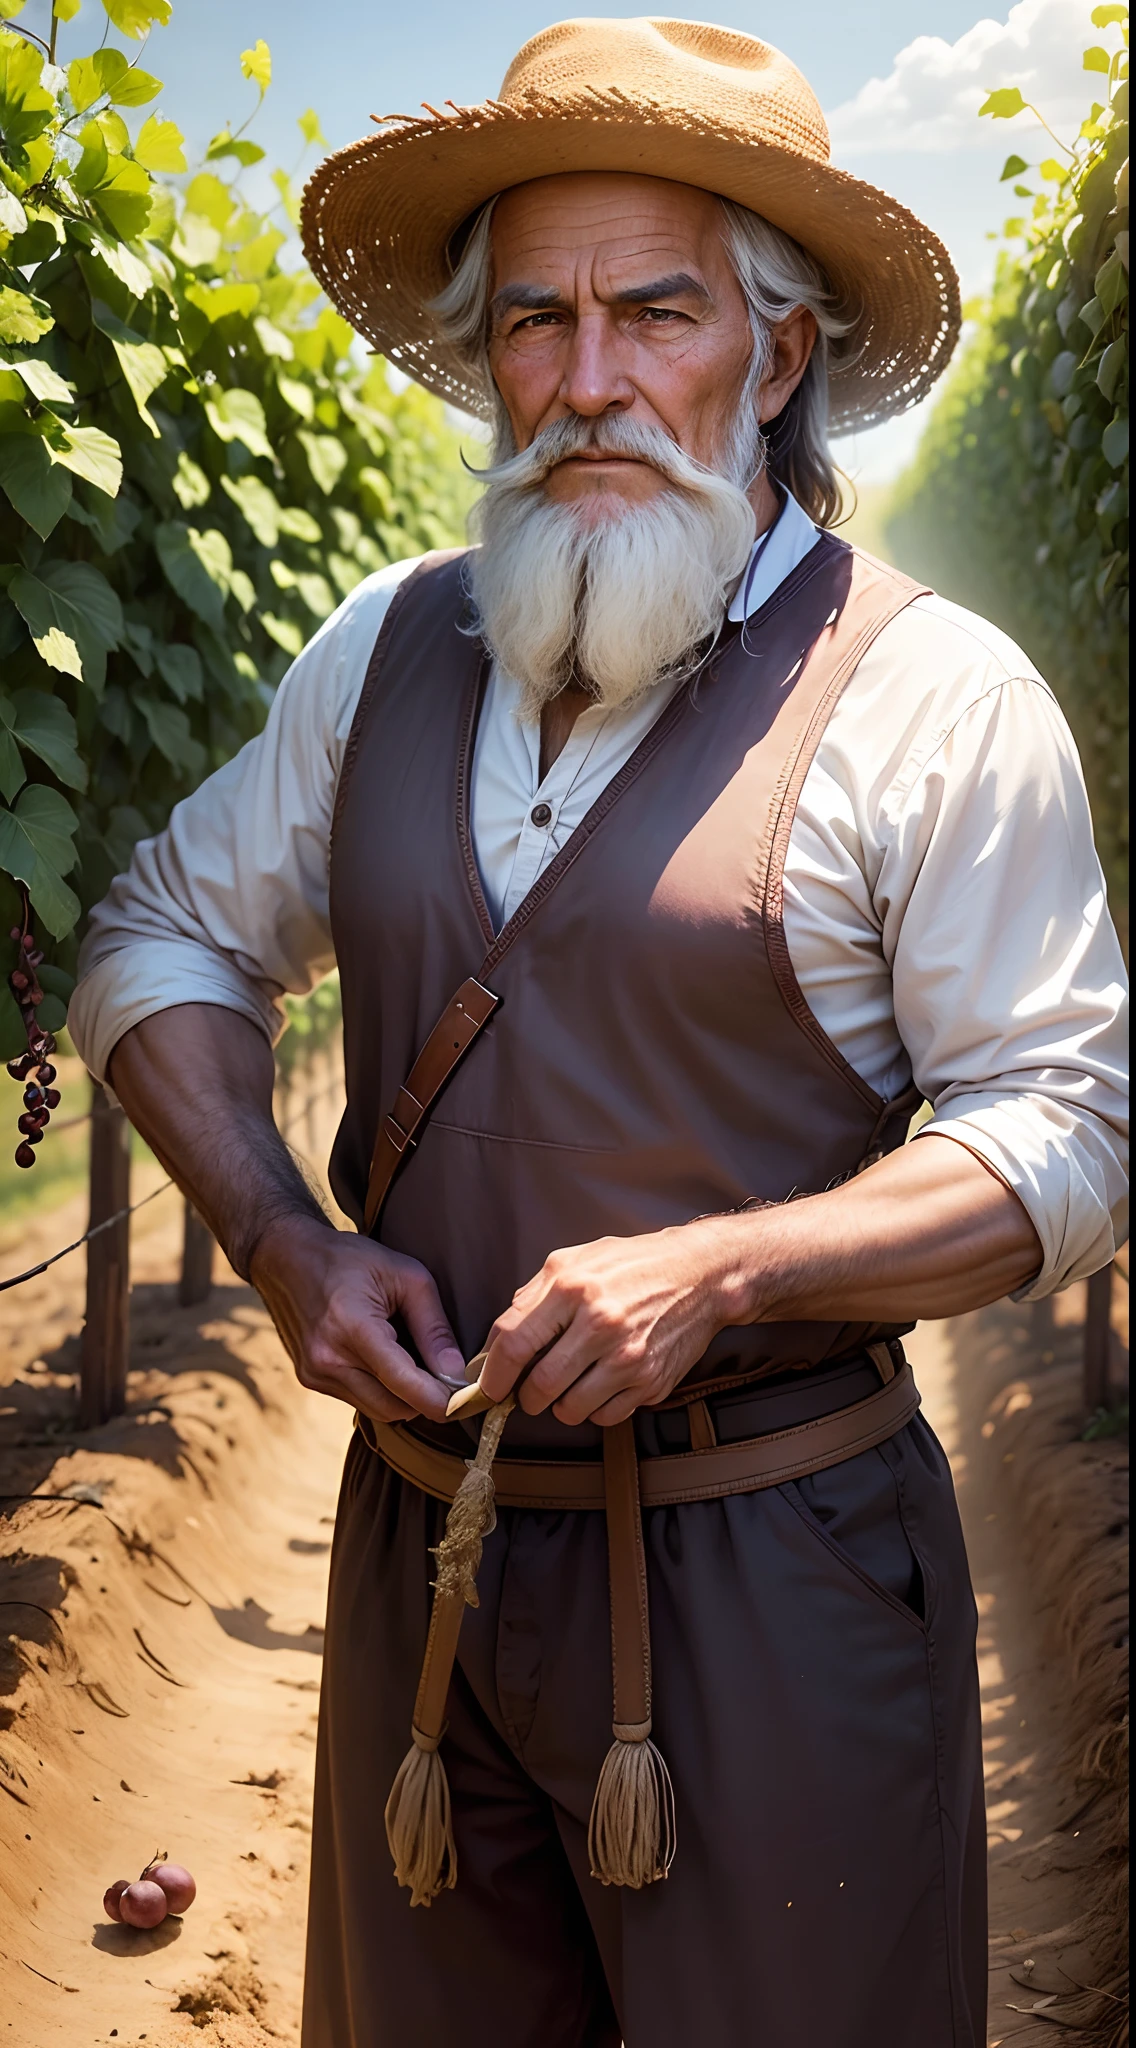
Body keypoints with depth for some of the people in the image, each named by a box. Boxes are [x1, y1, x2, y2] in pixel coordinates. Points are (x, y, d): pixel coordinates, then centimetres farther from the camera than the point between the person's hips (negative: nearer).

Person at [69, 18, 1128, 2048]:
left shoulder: (932, 698, -8)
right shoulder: (390, 649, 6)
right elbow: (161, 942, 14)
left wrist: (723, 1268, -21)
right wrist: (285, 1241, -3)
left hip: (766, 1570, -4)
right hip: (420, 1550, 5)